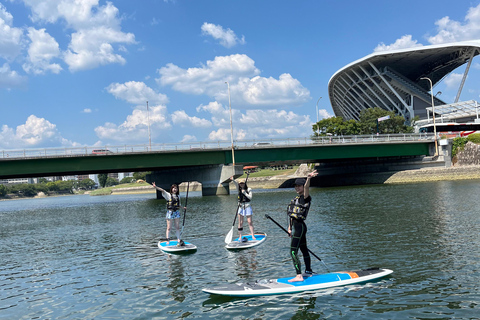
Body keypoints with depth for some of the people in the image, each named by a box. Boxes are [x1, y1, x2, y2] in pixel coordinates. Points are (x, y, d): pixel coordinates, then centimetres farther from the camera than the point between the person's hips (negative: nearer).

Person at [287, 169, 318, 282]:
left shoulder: (305, 198, -10)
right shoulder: (297, 199, 17)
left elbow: (306, 187, -32)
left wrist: (308, 178, -51)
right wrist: (289, 228, 16)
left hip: (299, 226, -10)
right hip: (296, 226, 10)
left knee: (293, 252, -13)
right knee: (304, 250, 19)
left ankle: (299, 276, -13)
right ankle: (308, 271, 31)